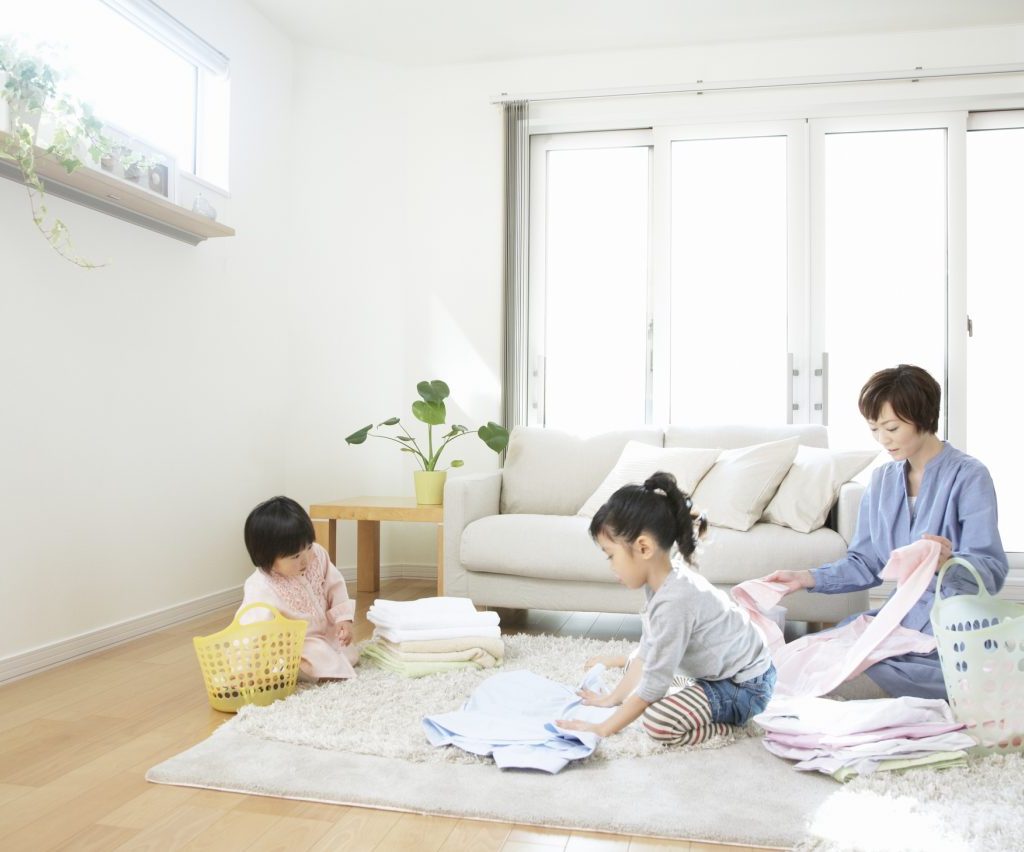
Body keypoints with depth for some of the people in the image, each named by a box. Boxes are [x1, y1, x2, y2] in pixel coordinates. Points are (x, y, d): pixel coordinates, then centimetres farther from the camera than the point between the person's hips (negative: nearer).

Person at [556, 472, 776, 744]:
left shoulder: (674, 601, -32)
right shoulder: (664, 579, -4)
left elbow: (654, 684, -28)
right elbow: (647, 651, 6)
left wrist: (602, 729, -21)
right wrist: (613, 698, 5)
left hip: (745, 688, -9)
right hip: (719, 672, 9)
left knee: (658, 720, -28)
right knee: (637, 663, 15)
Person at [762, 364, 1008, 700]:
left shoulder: (969, 476, -9)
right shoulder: (883, 480, 10)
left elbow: (992, 571, -16)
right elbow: (865, 563, 12)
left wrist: (950, 562, -38)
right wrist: (808, 578, -3)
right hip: (900, 620, 6)